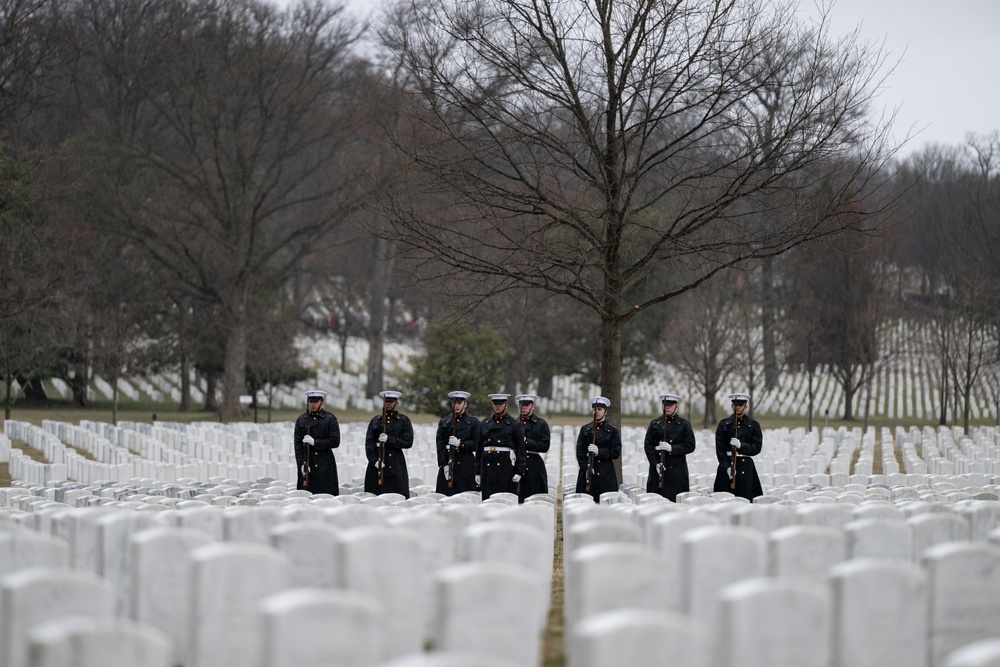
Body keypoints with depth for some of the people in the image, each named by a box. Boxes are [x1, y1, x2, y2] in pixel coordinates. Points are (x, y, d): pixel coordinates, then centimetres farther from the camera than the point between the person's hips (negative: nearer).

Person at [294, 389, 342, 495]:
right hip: (307, 464, 2)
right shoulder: (301, 420, 10)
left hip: (325, 466, -2)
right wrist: (301, 463, -6)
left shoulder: (330, 419, 3)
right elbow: (298, 444, 6)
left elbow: (335, 442, -4)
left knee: (326, 494, -6)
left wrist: (314, 442, -12)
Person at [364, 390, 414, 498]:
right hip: (376, 465, 2)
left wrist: (388, 440, -12)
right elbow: (369, 443, 6)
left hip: (396, 465, -2)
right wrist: (374, 460, -9)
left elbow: (408, 442, -2)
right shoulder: (375, 420, 12)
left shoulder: (404, 420, 7)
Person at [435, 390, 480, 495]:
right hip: (447, 464, 2)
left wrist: (460, 443, -14)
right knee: (446, 496, -5)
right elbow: (440, 446, 4)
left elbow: (476, 444, 0)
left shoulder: (473, 422, 8)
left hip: (466, 466, -2)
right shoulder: (444, 422, 12)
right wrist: (444, 465, -7)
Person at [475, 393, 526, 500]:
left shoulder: (515, 425, 3)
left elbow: (520, 448, 0)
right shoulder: (484, 424, 14)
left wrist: (519, 472, -7)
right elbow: (478, 448, 15)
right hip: (487, 466, 4)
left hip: (506, 466, -4)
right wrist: (477, 472, 11)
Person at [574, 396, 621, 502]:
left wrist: (598, 451, -15)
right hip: (587, 472, 1)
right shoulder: (585, 429, 11)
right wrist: (586, 468, -9)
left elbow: (616, 452, -1)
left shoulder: (612, 431, 6)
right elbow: (579, 451, 4)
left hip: (605, 474, -1)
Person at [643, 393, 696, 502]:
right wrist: (656, 464, -8)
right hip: (657, 469, 1)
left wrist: (672, 448, -14)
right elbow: (648, 445, 5)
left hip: (677, 472, -1)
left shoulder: (684, 424, 7)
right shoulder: (655, 423, 11)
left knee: (677, 500, -6)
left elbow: (690, 446, 1)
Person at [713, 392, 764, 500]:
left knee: (746, 499, -5)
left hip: (745, 467, 0)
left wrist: (741, 445, -17)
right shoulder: (724, 424, 7)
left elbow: (757, 447, 0)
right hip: (727, 464, 0)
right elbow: (719, 449, 2)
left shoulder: (753, 424, 6)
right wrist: (727, 467, -9)